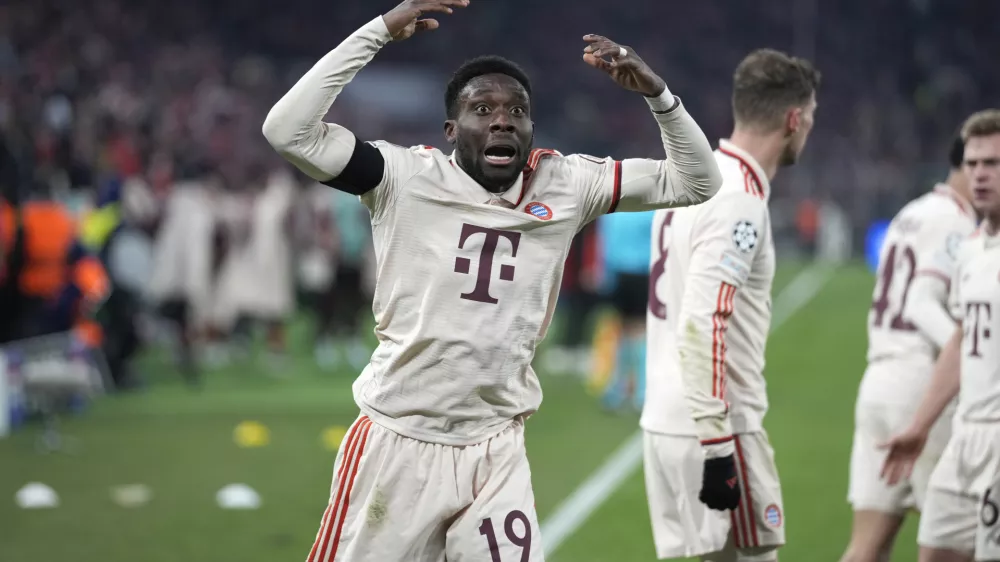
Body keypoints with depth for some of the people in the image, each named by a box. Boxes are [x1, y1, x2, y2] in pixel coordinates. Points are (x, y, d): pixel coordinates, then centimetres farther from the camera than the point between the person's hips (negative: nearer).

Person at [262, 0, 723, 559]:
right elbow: (289, 130, -19)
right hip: (396, 445, -3)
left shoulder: (565, 185, 3)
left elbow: (696, 182, 6)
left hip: (495, 452, 3)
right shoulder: (407, 178, -7)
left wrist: (656, 90, -10)